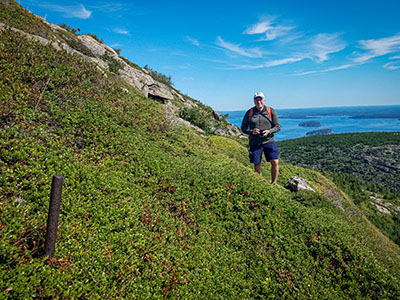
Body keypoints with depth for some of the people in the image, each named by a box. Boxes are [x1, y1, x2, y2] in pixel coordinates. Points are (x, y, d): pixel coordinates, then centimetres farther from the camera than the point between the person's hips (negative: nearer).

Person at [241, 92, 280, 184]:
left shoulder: (271, 111, 5)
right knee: (257, 166, 6)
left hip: (268, 141, 0)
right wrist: (251, 131, -14)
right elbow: (243, 128, 6)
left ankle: (273, 184, 9)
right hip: (255, 143, 0)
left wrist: (269, 131, -15)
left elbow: (277, 126, 4)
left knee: (275, 162, -9)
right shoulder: (249, 113, 5)